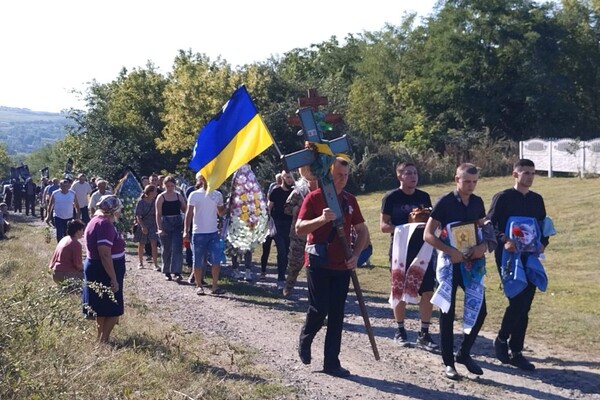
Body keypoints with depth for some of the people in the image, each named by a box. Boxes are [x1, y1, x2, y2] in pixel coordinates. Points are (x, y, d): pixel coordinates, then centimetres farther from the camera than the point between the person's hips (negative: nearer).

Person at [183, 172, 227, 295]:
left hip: (213, 233, 3)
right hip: (199, 233, -3)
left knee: (216, 260, -3)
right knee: (198, 262, 4)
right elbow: (189, 213, -6)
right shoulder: (195, 195, -5)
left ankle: (215, 286, 3)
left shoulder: (217, 195, 7)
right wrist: (186, 230, -13)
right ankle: (199, 286, 15)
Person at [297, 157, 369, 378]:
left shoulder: (350, 200, 8)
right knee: (319, 309, -4)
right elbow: (299, 228, -11)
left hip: (342, 266, 4)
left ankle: (332, 362, 10)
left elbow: (363, 231, 13)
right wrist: (321, 219, -28)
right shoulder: (314, 198, -6)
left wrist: (355, 255, -3)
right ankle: (305, 340, 27)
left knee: (336, 314, 4)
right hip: (319, 264, -4)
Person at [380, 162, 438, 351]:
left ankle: (424, 334, 6)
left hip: (423, 250, 3)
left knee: (428, 292, -2)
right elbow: (383, 226, -7)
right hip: (400, 250, -3)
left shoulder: (424, 197, 7)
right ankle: (400, 331, 22)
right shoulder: (391, 197, -5)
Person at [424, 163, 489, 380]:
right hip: (449, 262, -5)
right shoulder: (445, 202, -10)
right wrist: (449, 251, -23)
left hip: (471, 261, 5)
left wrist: (482, 246, -6)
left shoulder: (477, 202, 5)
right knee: (448, 312, 1)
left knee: (479, 309, 3)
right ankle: (448, 362, 10)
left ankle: (464, 353, 22)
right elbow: (428, 235, -11)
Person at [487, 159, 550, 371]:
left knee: (524, 305, 5)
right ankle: (501, 339, 11)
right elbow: (489, 224, -8)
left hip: (530, 257, 6)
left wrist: (543, 243, 0)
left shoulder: (537, 200, 13)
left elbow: (544, 226, 19)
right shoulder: (503, 197, -4)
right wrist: (503, 240, -23)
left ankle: (516, 352, 13)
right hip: (508, 256, -5)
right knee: (517, 300, -13)